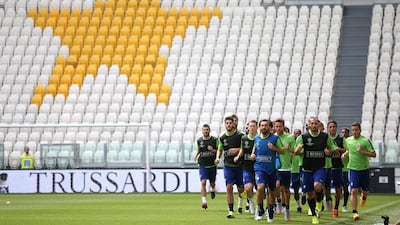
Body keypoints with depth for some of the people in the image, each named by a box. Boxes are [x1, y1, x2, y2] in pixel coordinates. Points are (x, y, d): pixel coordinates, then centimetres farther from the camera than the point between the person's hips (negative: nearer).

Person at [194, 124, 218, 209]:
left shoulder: (214, 140, -5)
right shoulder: (199, 140, 3)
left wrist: (213, 150, -19)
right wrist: (196, 155, 5)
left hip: (212, 165, 0)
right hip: (202, 165, 0)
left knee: (212, 183, 12)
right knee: (203, 182, -15)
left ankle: (212, 189, 50)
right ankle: (204, 201, -16)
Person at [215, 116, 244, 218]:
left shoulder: (240, 135, -7)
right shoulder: (222, 138, 5)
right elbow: (220, 149, 19)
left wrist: (237, 150, -21)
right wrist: (217, 158, 2)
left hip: (239, 165, -2)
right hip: (228, 165, 2)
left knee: (240, 189, 4)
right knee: (229, 187, -9)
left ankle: (240, 199, 40)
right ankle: (231, 211, -6)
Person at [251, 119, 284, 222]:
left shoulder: (274, 138, -5)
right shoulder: (256, 139, 5)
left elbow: (282, 151, -4)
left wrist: (274, 148, -20)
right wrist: (252, 154, 6)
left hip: (271, 169, 0)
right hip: (260, 168, 0)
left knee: (271, 191, 12)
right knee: (260, 187, -23)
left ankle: (270, 211, 33)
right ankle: (260, 209, -4)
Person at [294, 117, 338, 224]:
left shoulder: (325, 137, 1)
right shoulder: (303, 137, -1)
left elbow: (333, 148, 14)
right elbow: (296, 152, 5)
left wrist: (329, 151, -10)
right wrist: (298, 149, -19)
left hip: (320, 168, -1)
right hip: (307, 169, 1)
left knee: (317, 186, -28)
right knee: (309, 193, 6)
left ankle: (319, 203, 1)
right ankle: (314, 215, 22)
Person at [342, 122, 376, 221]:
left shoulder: (365, 141, -10)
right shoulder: (347, 140, 2)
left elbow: (373, 154, -11)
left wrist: (362, 151, -23)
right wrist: (345, 154, 3)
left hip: (364, 169, -1)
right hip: (353, 169, 1)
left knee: (365, 191, 14)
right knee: (354, 191, -12)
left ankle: (364, 197, 51)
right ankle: (355, 212, -11)